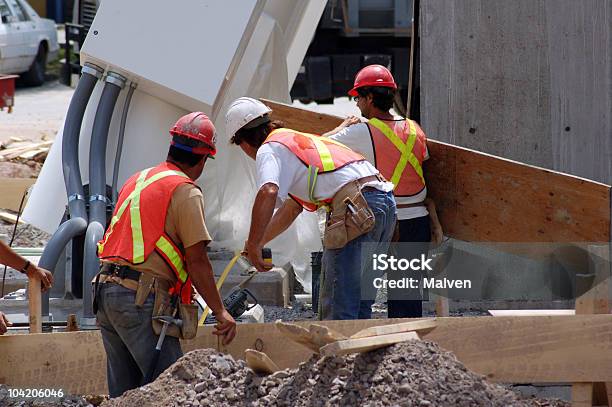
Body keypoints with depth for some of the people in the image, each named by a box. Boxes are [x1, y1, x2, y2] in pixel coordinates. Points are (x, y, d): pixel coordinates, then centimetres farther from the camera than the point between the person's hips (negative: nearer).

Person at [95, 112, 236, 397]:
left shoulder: (137, 180, 19)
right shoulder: (185, 191, -7)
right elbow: (196, 260, -11)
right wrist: (220, 311, -6)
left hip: (106, 288, 9)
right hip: (142, 300, -9)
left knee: (124, 389, 13)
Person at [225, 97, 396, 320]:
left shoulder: (269, 149, 3)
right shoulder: (299, 139, 32)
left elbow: (268, 193, -19)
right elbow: (292, 207, 41)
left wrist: (253, 246, -13)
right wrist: (259, 242, 46)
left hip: (357, 207, -9)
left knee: (337, 309, -6)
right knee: (360, 305, 17)